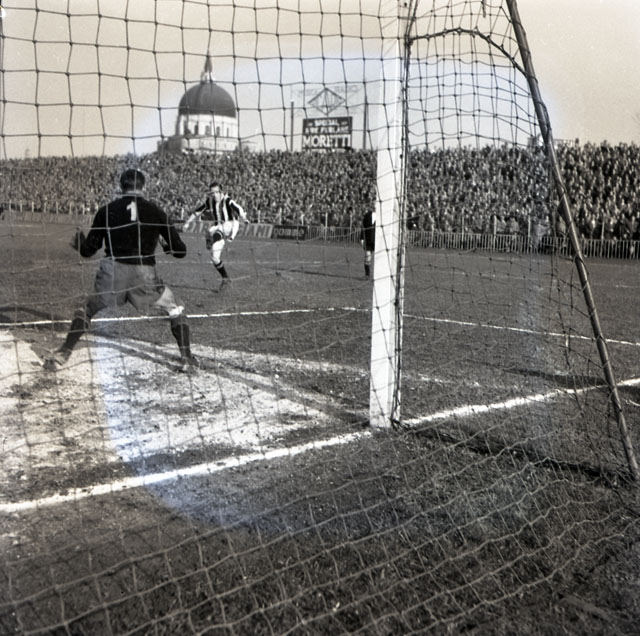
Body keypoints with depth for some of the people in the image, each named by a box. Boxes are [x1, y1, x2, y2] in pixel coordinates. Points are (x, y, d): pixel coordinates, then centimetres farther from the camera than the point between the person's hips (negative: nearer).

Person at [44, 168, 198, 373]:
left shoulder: (106, 210, 7)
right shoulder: (155, 211, 6)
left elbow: (88, 250, 9)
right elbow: (180, 251, 7)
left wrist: (78, 242, 31)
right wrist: (166, 244, 28)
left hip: (112, 272, 1)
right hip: (144, 274, -1)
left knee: (87, 309, 24)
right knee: (176, 311, 18)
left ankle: (62, 355, 17)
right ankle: (187, 359, 9)